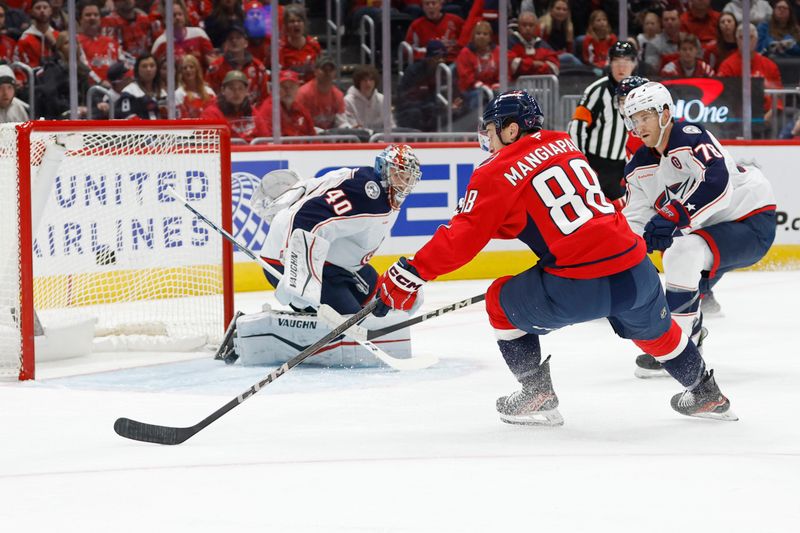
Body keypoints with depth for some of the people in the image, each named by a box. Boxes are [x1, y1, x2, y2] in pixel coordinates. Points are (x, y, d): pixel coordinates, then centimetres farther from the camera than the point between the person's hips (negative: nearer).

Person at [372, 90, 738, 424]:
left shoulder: (498, 173, -3)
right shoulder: (564, 146, 18)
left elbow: (463, 238, -8)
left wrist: (407, 275, -5)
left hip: (580, 289, -6)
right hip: (636, 272, 6)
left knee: (502, 301, 18)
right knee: (652, 327, 35)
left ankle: (538, 395, 19)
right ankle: (705, 393, 48)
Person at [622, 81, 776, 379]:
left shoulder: (690, 138, -20)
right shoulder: (639, 168, 5)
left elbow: (716, 183, -35)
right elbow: (635, 220, 6)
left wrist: (673, 218, -40)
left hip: (752, 223, -9)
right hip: (710, 231, 9)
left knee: (683, 253, -29)